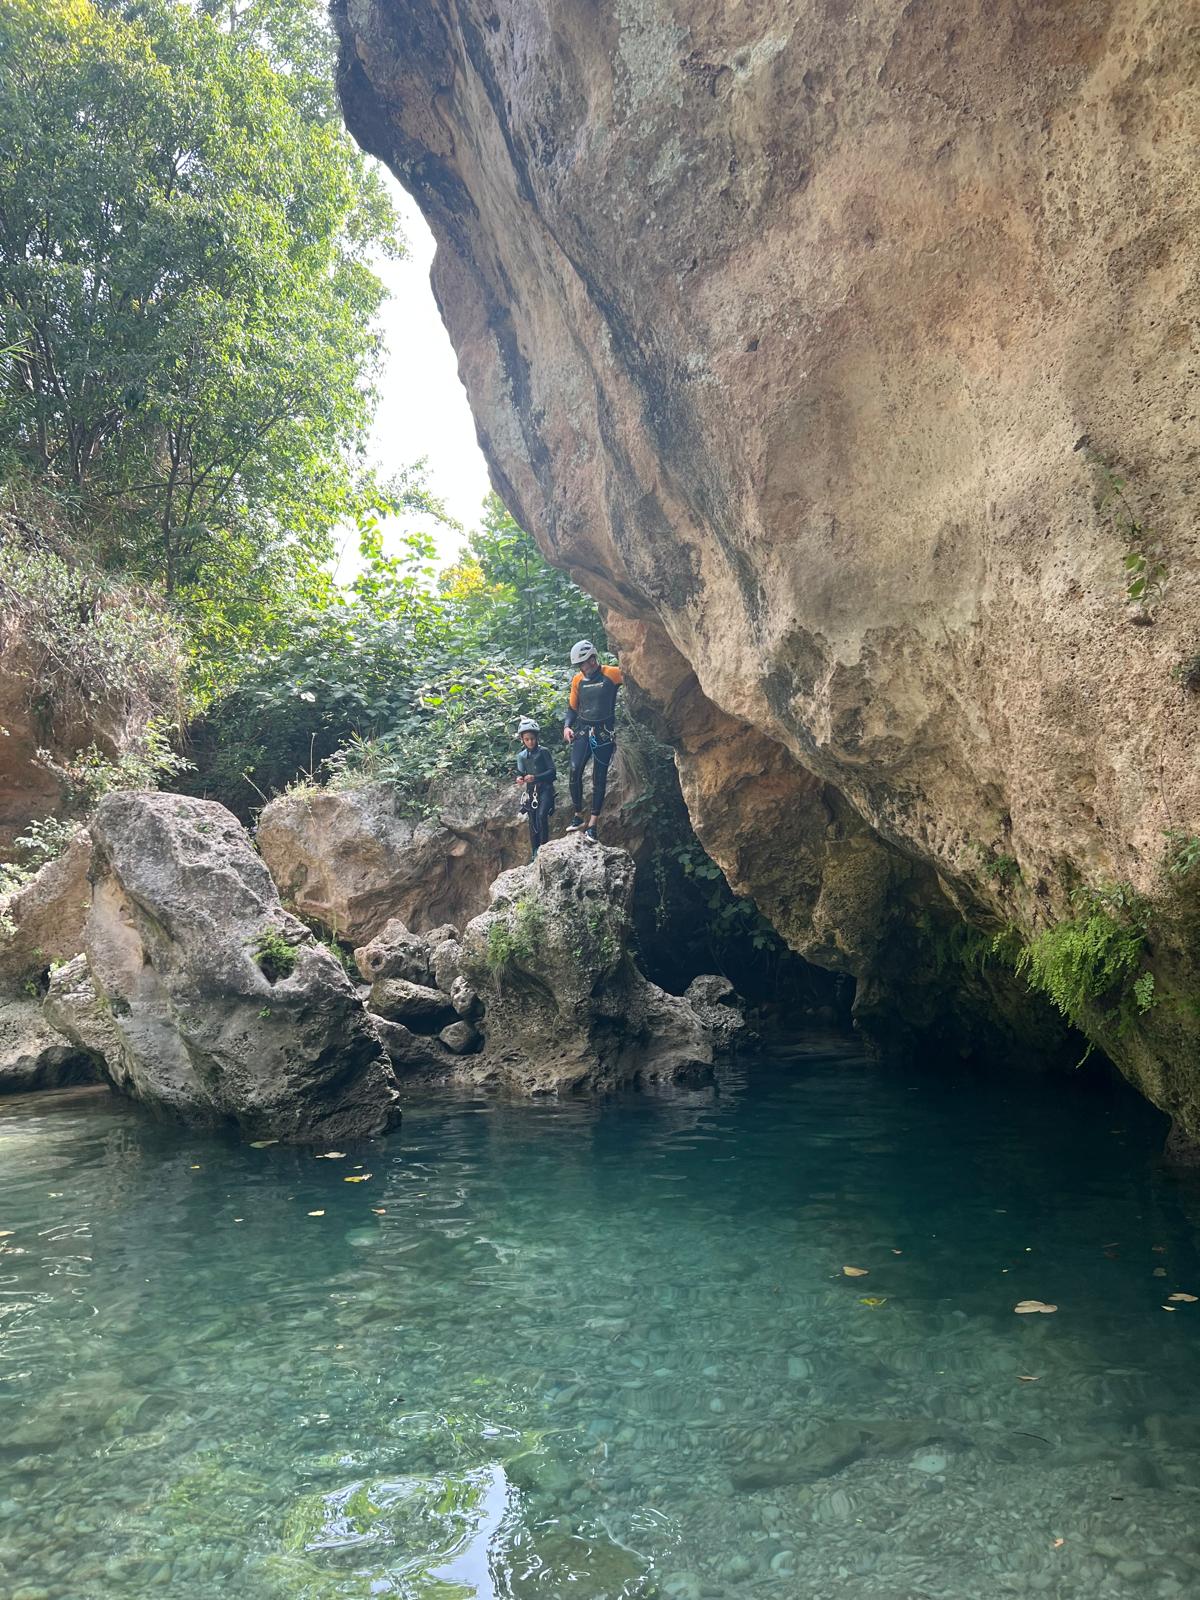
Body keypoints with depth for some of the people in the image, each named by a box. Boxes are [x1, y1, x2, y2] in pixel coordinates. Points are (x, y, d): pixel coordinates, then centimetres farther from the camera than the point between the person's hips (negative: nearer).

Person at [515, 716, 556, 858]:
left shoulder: (543, 752, -6)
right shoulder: (521, 755, 6)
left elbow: (552, 771, -10)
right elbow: (520, 772, 11)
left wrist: (535, 777, -23)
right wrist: (519, 778, -14)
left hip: (545, 789, -4)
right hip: (531, 791, 4)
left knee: (541, 815, -25)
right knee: (532, 823, 2)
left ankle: (544, 847, -18)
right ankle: (535, 853, 6)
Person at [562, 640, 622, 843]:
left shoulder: (612, 674, -5)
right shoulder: (577, 680, 9)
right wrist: (567, 726, 2)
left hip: (604, 733, -3)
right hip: (582, 732, 3)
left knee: (599, 779, 0)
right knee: (575, 771, -13)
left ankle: (592, 825, 3)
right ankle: (578, 815, 4)